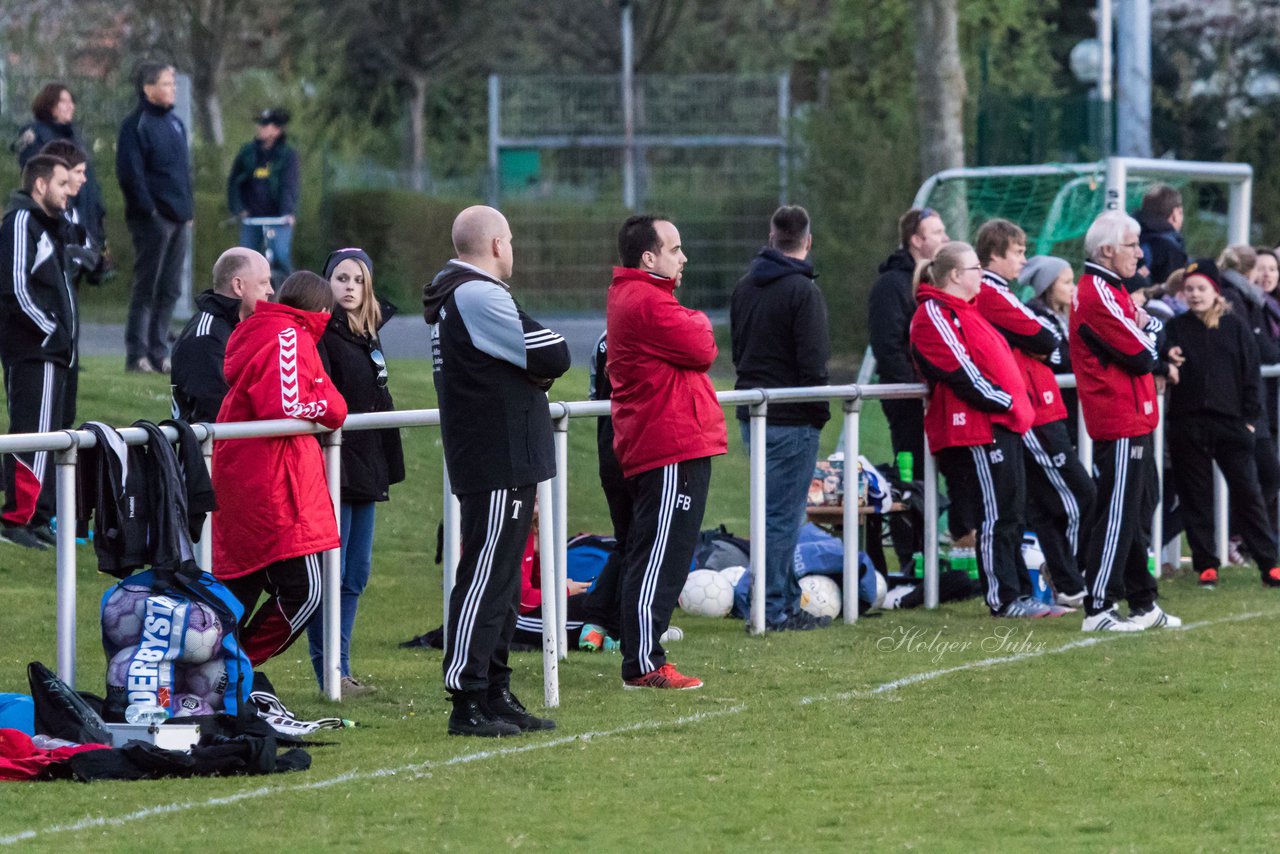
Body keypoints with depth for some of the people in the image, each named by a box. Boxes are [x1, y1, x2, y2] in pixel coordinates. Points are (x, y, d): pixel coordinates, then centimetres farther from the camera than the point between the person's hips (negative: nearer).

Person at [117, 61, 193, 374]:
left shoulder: (175, 124, 17)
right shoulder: (135, 125, -9)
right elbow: (130, 174, -15)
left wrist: (187, 210, 14)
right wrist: (148, 210, -17)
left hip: (178, 219, 8)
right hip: (152, 219, -8)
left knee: (170, 289, 9)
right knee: (146, 287, -6)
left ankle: (158, 352, 15)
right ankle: (137, 355, -2)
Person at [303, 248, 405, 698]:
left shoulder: (367, 334, 16)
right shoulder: (321, 333, -10)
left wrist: (385, 465, 21)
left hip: (365, 470, 9)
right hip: (333, 470, -9)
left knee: (355, 575, 11)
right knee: (331, 575, -6)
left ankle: (339, 671, 16)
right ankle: (331, 672, -4)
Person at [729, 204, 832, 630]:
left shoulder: (744, 287, 13)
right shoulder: (803, 291, -14)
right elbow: (813, 363, -16)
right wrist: (819, 413, -6)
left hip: (752, 415, 8)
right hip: (791, 420, -8)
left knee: (776, 512, 15)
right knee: (782, 515, -5)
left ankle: (788, 600, 19)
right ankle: (773, 610, -4)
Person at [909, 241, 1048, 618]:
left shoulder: (966, 312, 21)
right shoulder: (934, 315, -11)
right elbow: (962, 374, -18)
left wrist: (1018, 402, 10)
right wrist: (1006, 402, -13)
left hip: (1002, 423, 10)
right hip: (977, 428, -10)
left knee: (1011, 513, 11)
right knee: (995, 515, -8)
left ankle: (1019, 594, 15)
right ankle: (1005, 598, -4)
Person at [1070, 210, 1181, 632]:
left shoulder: (1110, 290, 17)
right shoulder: (1098, 297, -17)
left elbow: (1144, 353, 18)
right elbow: (1143, 356, -18)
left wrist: (1147, 328, -2)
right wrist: (1149, 326, 0)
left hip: (1133, 421, 11)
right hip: (1120, 423, -11)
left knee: (1139, 512, 16)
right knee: (1117, 515, -8)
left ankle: (1143, 603, 23)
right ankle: (1098, 609, -6)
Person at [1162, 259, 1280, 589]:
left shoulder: (1235, 327, 5)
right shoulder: (1176, 328, 7)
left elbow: (1250, 375, 6)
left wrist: (1250, 417, 0)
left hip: (1230, 422, -1)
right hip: (1187, 423, 1)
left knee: (1247, 492, -3)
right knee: (1196, 497, 4)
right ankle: (1205, 564, 12)